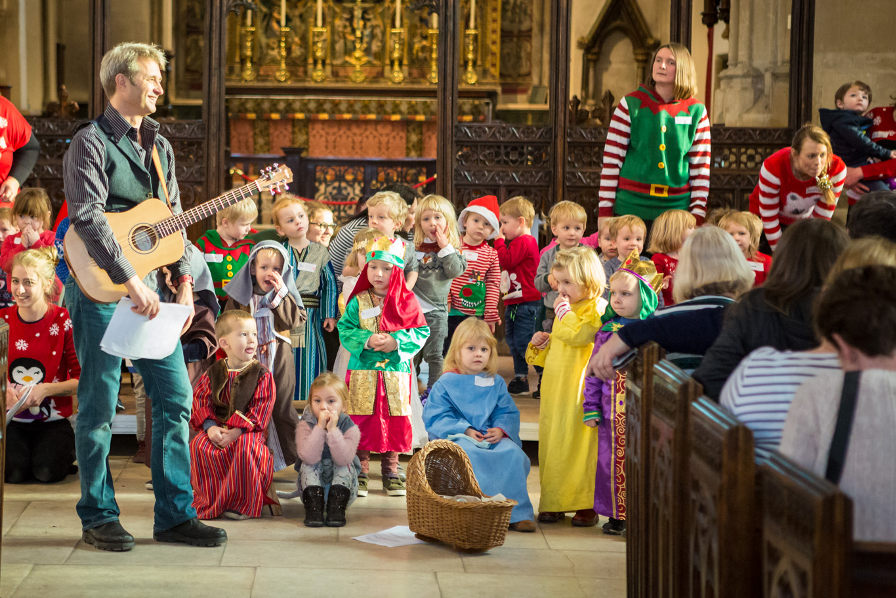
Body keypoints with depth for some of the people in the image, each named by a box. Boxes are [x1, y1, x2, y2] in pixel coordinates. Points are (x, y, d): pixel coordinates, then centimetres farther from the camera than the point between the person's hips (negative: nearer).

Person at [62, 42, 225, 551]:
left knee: (176, 398, 4)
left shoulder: (160, 147, 15)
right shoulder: (91, 142, -8)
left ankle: (176, 514, 11)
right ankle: (99, 518, 11)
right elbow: (88, 219, -19)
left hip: (149, 288, 7)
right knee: (100, 405, -1)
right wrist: (132, 282, -24)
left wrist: (183, 280, 4)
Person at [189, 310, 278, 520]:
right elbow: (200, 400, 4)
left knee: (244, 447, -36)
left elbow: (260, 409, -8)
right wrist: (210, 426, -15)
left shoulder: (262, 375, 0)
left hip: (248, 430, -3)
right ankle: (209, 501, -11)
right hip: (217, 427, 3)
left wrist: (236, 431, -20)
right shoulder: (213, 373, 8)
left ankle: (243, 503, -19)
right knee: (199, 446, -27)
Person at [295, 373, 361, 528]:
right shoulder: (305, 426, -13)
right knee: (309, 465, -24)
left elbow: (343, 459, -31)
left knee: (345, 465, -24)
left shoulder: (350, 428, -14)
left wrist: (332, 429, -35)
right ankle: (313, 507, -31)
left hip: (341, 484, 0)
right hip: (312, 486, 0)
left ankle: (337, 507, -30)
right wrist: (320, 427, -35)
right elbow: (309, 457, -31)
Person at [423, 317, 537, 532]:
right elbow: (435, 417, -2)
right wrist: (464, 430, -14)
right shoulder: (445, 384, 5)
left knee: (513, 454, -27)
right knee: (470, 455, -38)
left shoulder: (496, 383, 15)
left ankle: (518, 513, -21)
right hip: (459, 438, -3)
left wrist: (501, 430, -11)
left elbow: (508, 413, 12)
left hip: (493, 437, 3)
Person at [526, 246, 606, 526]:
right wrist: (540, 345, 11)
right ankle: (553, 503, 15)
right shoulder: (566, 309, 20)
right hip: (554, 389, 8)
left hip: (580, 390, -8)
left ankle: (586, 505, 1)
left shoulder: (597, 308, -7)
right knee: (552, 443, 8)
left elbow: (577, 335, -24)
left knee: (581, 443, -6)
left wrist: (564, 311, -15)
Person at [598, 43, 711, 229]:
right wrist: (605, 210, -4)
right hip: (631, 206, -1)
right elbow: (611, 159, 1)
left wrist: (698, 215, 0)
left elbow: (700, 167, 7)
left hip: (676, 207, 1)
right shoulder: (631, 105, 1)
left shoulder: (696, 111, 5)